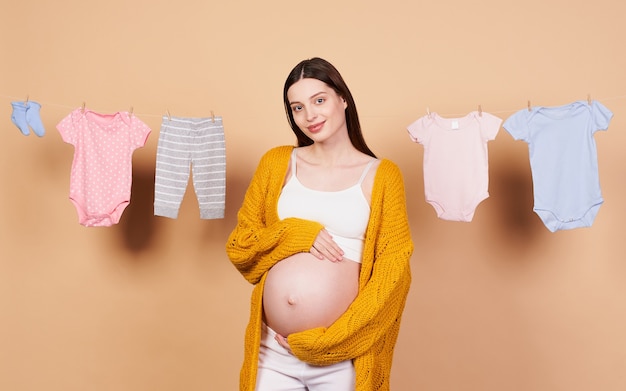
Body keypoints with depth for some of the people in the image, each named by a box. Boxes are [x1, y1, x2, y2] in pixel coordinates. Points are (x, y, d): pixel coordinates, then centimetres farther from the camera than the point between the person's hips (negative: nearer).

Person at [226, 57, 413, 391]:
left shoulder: (381, 175, -2)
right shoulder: (276, 163, 5)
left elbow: (393, 274, -5)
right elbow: (238, 246, 7)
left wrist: (325, 340, -11)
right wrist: (294, 234, -11)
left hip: (342, 357, -2)